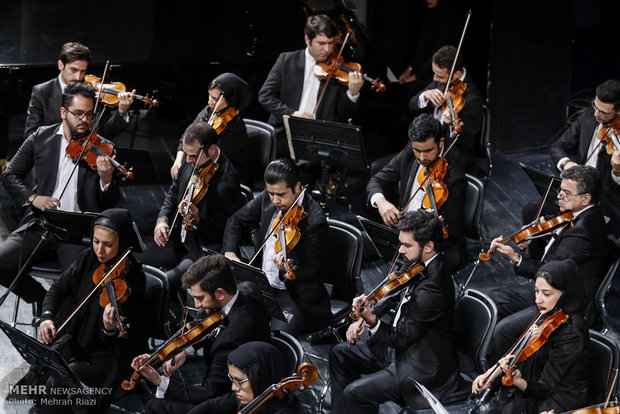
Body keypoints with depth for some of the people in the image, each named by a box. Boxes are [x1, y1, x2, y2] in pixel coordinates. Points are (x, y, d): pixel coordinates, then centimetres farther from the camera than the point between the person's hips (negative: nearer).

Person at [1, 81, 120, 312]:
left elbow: (110, 203, 2)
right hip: (40, 225, 3)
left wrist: (106, 179, -21)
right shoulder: (42, 138, 8)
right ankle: (42, 300, 6)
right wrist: (32, 198, -8)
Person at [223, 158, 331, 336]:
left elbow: (310, 270, -16)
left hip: (295, 296, -7)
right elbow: (237, 220, 14)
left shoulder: (315, 220, -20)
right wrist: (230, 252, -3)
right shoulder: (268, 199, 0)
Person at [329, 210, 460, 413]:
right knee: (340, 354, 15)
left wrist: (372, 321, -41)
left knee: (355, 393, -20)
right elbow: (398, 296, 17)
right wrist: (364, 317, 7)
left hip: (424, 371, -10)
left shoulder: (433, 289, -31)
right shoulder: (421, 265, -2)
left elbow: (401, 339, -27)